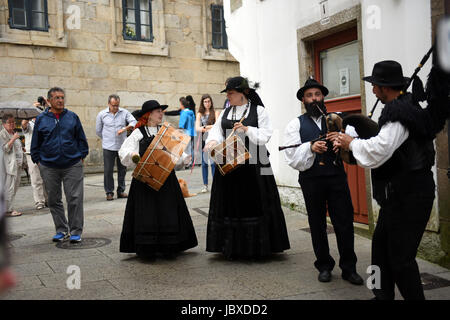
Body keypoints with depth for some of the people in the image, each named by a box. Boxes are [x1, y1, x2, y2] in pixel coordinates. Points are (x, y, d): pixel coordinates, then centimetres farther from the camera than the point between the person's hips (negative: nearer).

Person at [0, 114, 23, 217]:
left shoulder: (14, 132, 20)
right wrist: (13, 138, -20)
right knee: (10, 188, -9)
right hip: (10, 163, -9)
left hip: (18, 163, 9)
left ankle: (9, 208, 15)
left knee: (16, 186, 9)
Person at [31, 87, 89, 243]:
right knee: (54, 200, 9)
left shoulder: (72, 117, 5)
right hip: (49, 167, 2)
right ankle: (62, 230, 23)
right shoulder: (41, 119, 5)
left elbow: (81, 138, 11)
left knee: (75, 199, -3)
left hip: (72, 165, -1)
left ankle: (76, 231, 8)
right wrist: (38, 160, 6)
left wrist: (81, 156, 5)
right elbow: (36, 142, 11)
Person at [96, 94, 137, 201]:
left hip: (122, 146, 1)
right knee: (108, 170, -1)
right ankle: (109, 192, 9)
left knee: (122, 169, 8)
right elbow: (98, 131, 13)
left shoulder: (124, 112, 3)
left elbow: (134, 122, -9)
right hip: (108, 148, -1)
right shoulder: (102, 114, 3)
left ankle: (121, 191, 20)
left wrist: (125, 128, -25)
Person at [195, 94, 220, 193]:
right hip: (203, 140, 2)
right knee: (204, 163, 5)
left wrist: (205, 127, -18)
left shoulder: (215, 113, 5)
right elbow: (197, 128, -2)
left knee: (213, 163, -5)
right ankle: (205, 185, 11)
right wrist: (205, 128, -20)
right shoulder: (199, 114, 10)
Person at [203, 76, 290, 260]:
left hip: (253, 165, -4)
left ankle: (257, 246, 10)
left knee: (253, 204, -2)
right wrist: (212, 141, -14)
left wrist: (247, 129, -18)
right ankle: (232, 247, 14)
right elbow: (216, 131, 7)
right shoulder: (225, 113, 16)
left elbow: (265, 136, -5)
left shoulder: (258, 111, 1)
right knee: (230, 205, 5)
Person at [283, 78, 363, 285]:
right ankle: (324, 266, 26)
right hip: (311, 180, 0)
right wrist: (310, 147, -21)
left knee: (344, 222, 1)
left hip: (337, 176, 1)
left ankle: (349, 268, 16)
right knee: (317, 225, 10)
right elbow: (291, 157, -5)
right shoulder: (296, 124, 5)